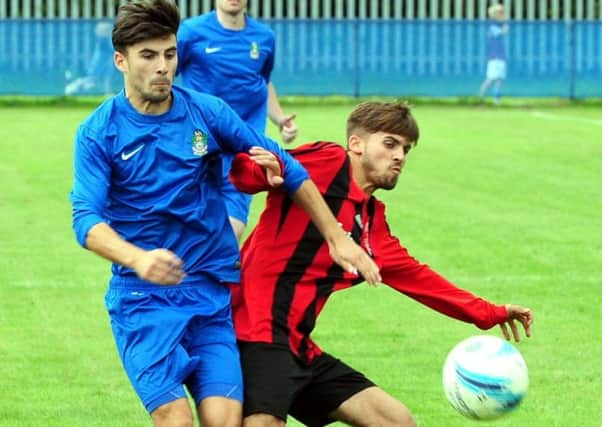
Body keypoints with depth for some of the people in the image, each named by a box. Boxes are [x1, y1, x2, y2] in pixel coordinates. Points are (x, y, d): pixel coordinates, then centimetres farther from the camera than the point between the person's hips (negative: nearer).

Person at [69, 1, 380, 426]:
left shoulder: (206, 112, 1)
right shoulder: (99, 132, -5)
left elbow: (287, 168, 10)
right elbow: (87, 219, -17)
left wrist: (337, 238, 9)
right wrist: (139, 259, -37)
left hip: (214, 294, 2)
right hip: (143, 299, -2)